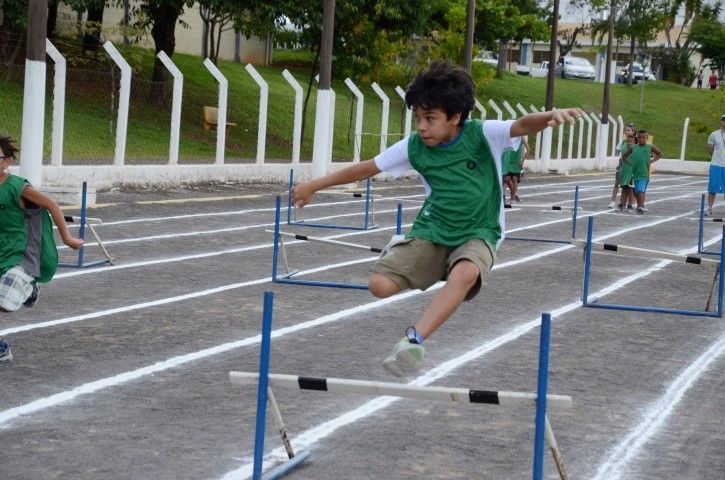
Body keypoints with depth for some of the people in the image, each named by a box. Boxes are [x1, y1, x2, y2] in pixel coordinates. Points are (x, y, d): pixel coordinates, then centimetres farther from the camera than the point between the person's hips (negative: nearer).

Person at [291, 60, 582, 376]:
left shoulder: (482, 135, -12)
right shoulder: (414, 147, -3)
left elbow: (523, 126, -27)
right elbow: (367, 168, 6)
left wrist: (552, 116, -51)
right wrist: (314, 186, 11)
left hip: (478, 234, -3)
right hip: (431, 232, 3)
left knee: (466, 273, -39)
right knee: (379, 285, -18)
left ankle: (414, 338, -36)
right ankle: (397, 254, 17)